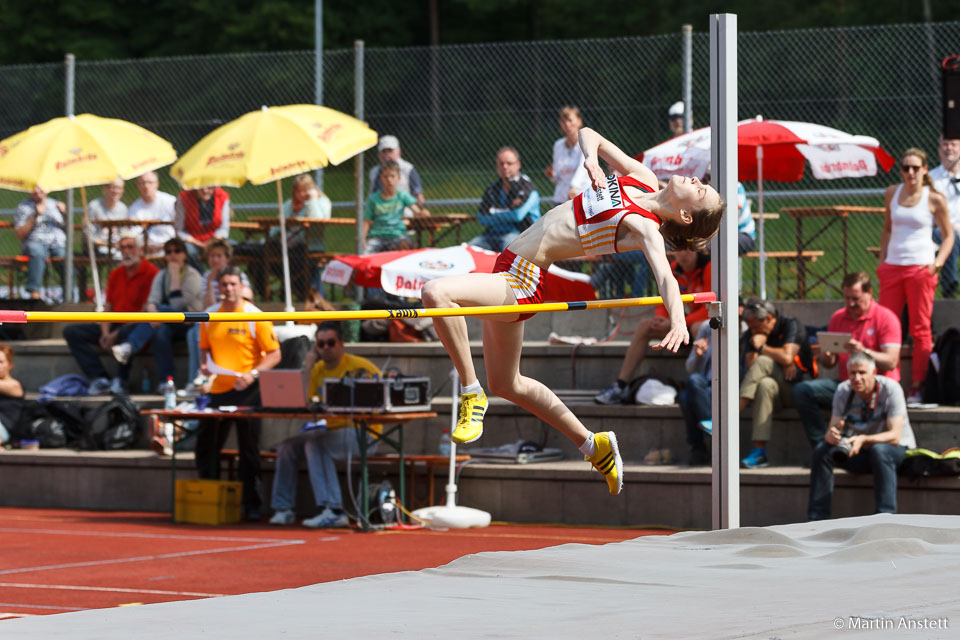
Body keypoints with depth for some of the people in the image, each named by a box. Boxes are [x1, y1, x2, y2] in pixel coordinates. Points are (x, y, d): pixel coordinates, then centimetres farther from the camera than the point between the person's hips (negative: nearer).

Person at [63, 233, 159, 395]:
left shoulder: (151, 273, -8)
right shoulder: (115, 274, 16)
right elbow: (108, 307, 15)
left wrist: (116, 335, -18)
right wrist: (105, 333, -6)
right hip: (115, 327, 8)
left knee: (126, 333, -43)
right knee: (71, 331, -8)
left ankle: (120, 381, -24)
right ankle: (100, 378, -21)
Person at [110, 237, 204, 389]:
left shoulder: (193, 276, -5)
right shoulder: (161, 275, 11)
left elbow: (178, 304, -17)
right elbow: (152, 301, -4)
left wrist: (175, 275, -13)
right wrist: (152, 312, -28)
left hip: (190, 324, -4)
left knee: (162, 309, -32)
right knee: (160, 331, -33)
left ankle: (129, 347, -46)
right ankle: (166, 381, -35)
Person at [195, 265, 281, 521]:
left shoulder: (255, 317, -6)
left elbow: (274, 354, -6)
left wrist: (253, 374, -19)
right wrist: (205, 364, 1)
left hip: (246, 392, -5)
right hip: (218, 390, 5)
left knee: (249, 450, 0)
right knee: (206, 447, 8)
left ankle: (251, 506, 5)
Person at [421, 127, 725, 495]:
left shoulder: (645, 228, -19)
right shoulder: (643, 179, 3)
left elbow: (665, 274, -36)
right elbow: (588, 134, 11)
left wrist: (678, 322, -54)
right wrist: (591, 157, -12)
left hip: (522, 282, -9)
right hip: (512, 269, 9)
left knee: (435, 292, -28)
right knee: (506, 384, 23)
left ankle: (472, 395, -13)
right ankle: (593, 446, 32)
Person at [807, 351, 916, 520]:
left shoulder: (890, 389, -19)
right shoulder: (843, 391, -6)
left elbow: (894, 436, -26)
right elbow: (832, 430, -9)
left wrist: (864, 440, -42)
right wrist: (832, 435, -35)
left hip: (897, 450, -4)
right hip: (862, 455, 4)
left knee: (879, 450, -38)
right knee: (822, 449, -19)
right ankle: (817, 518, -16)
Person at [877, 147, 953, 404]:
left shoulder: (934, 199, -1)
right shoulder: (892, 193, 9)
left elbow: (948, 236, 5)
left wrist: (938, 262, -10)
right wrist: (882, 260, 12)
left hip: (921, 267, -4)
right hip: (892, 266, 4)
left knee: (921, 329, -2)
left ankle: (917, 388, 1)